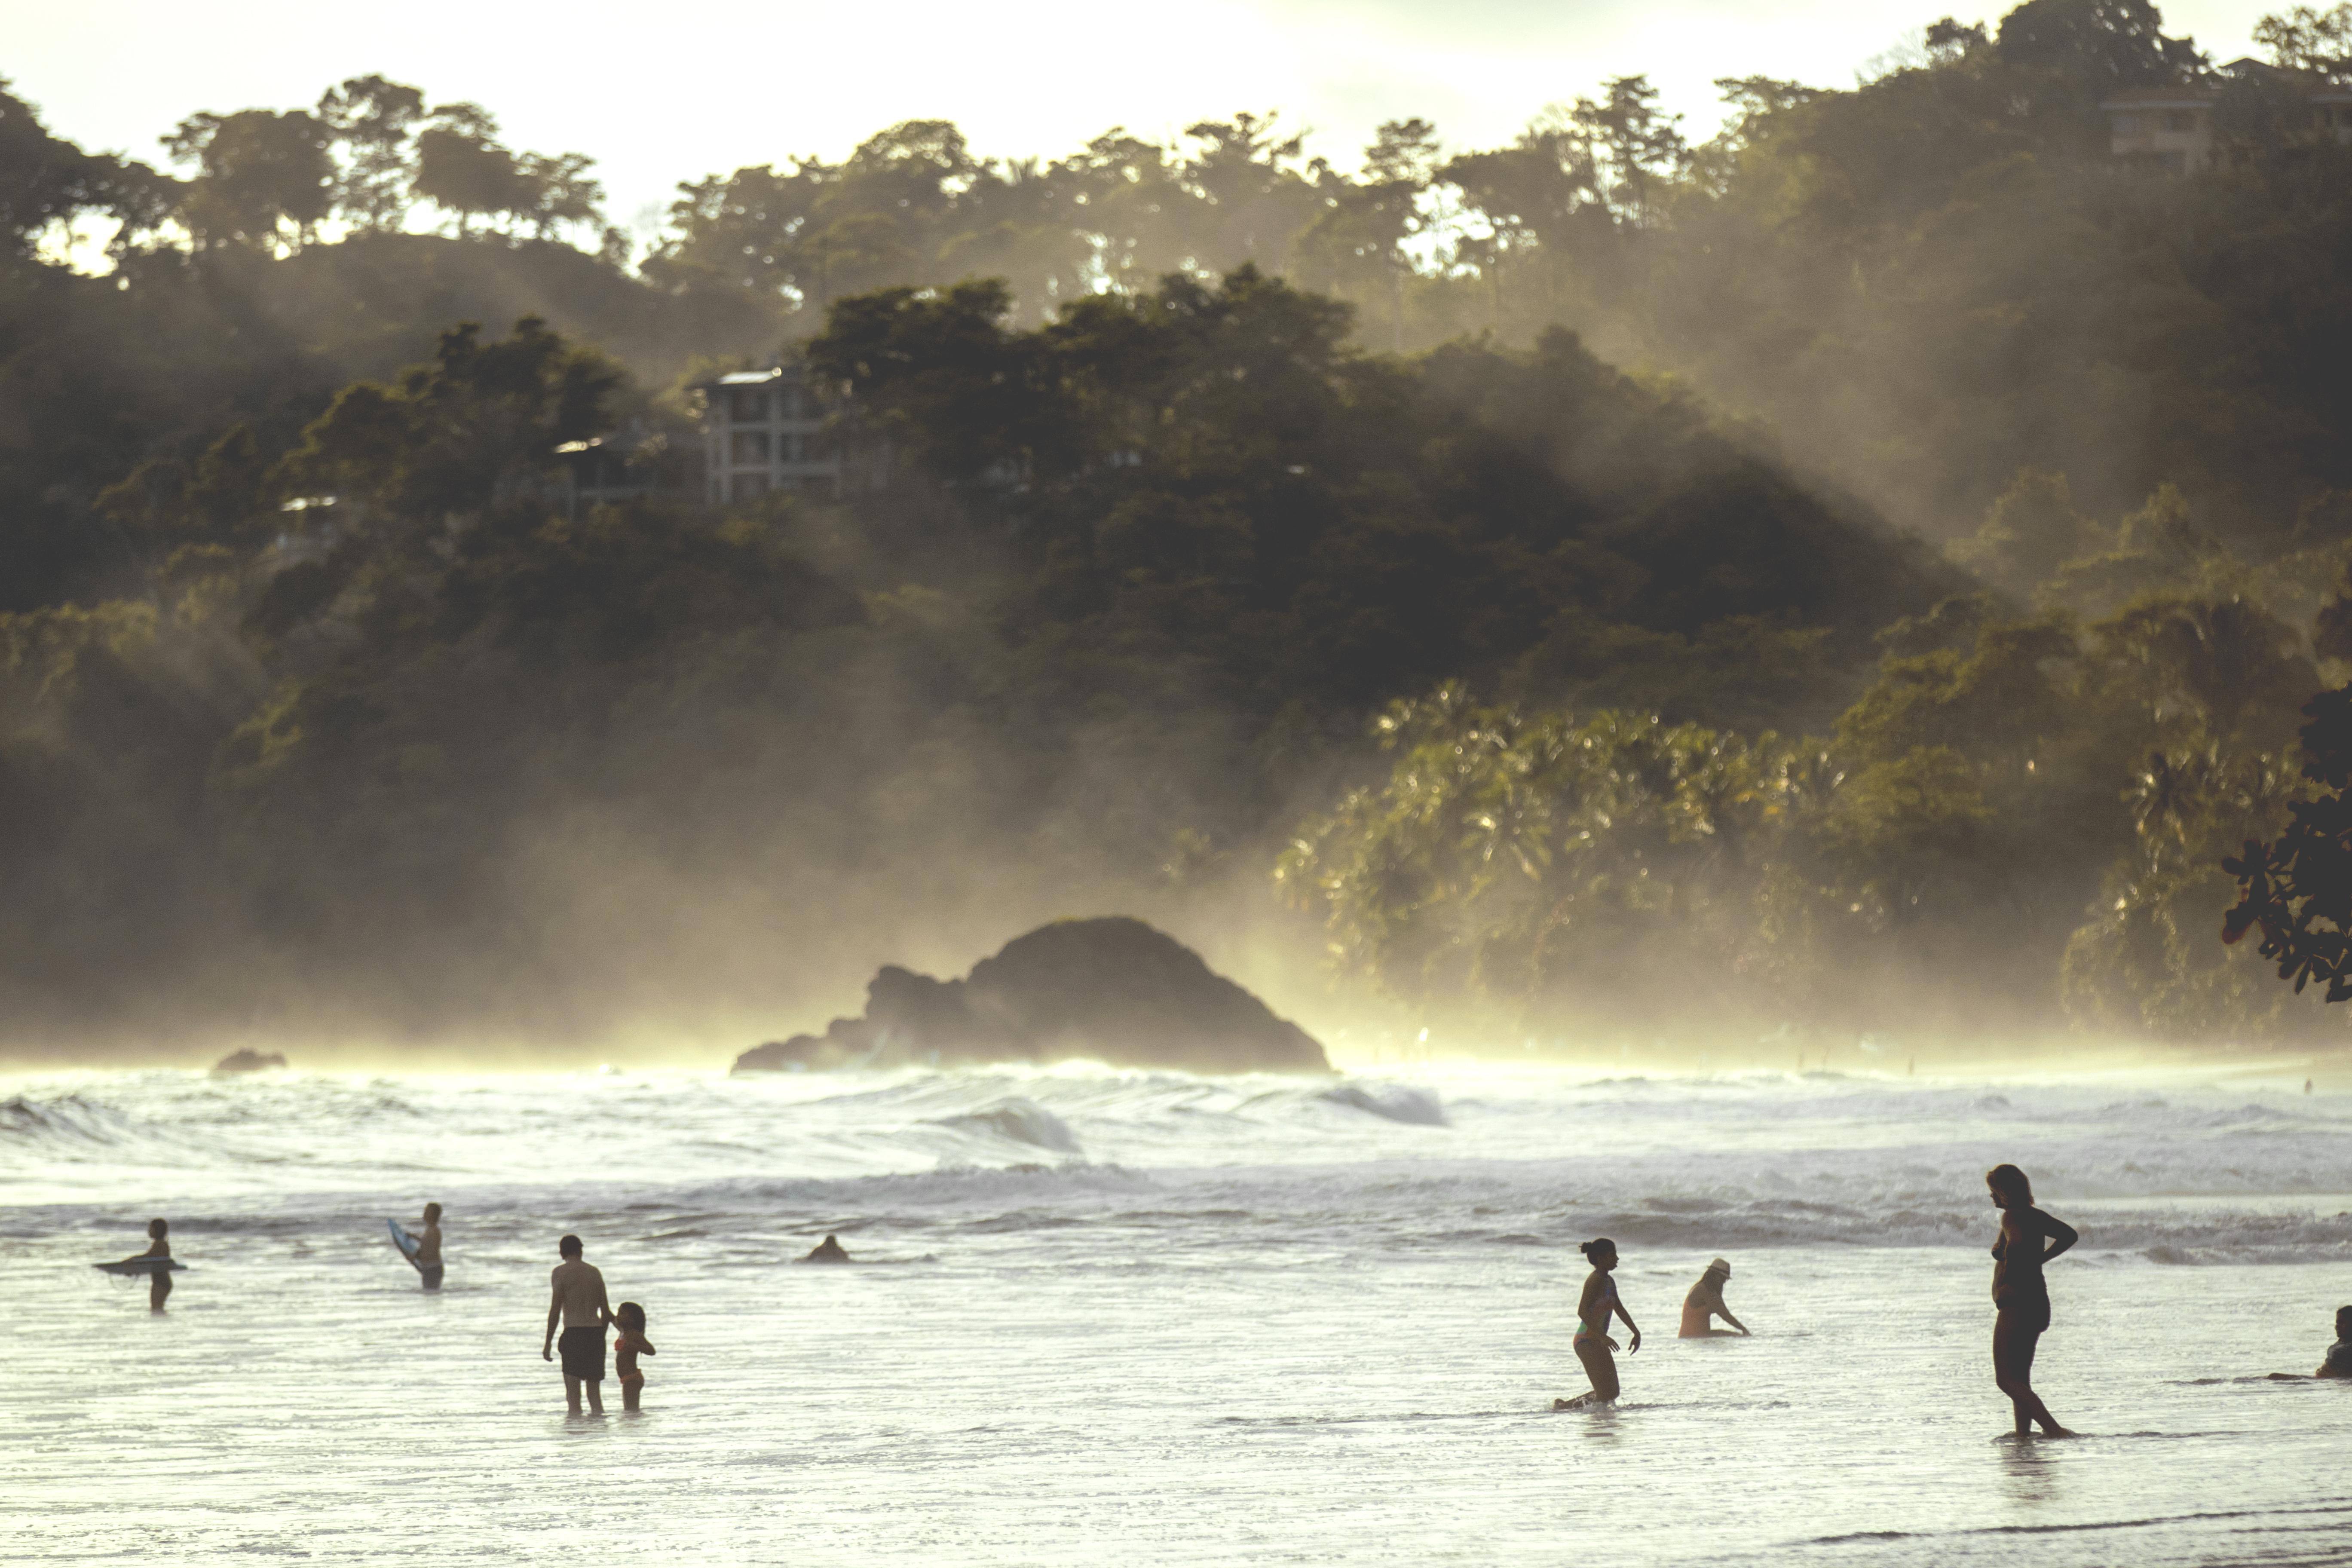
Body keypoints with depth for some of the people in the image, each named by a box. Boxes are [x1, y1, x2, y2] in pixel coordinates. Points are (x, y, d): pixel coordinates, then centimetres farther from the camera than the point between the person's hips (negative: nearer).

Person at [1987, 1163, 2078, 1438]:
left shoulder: (2011, 1217, -13)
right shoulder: (2036, 1216, 13)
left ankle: (2054, 1430, -22)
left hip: (2015, 1305, -10)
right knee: (2020, 1380, 16)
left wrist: (2008, 1283, -24)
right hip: (2037, 1304, 10)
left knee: (2007, 1380, -10)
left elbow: (2016, 1244, -34)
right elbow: (2070, 1235, 24)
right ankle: (2024, 1435, 14)